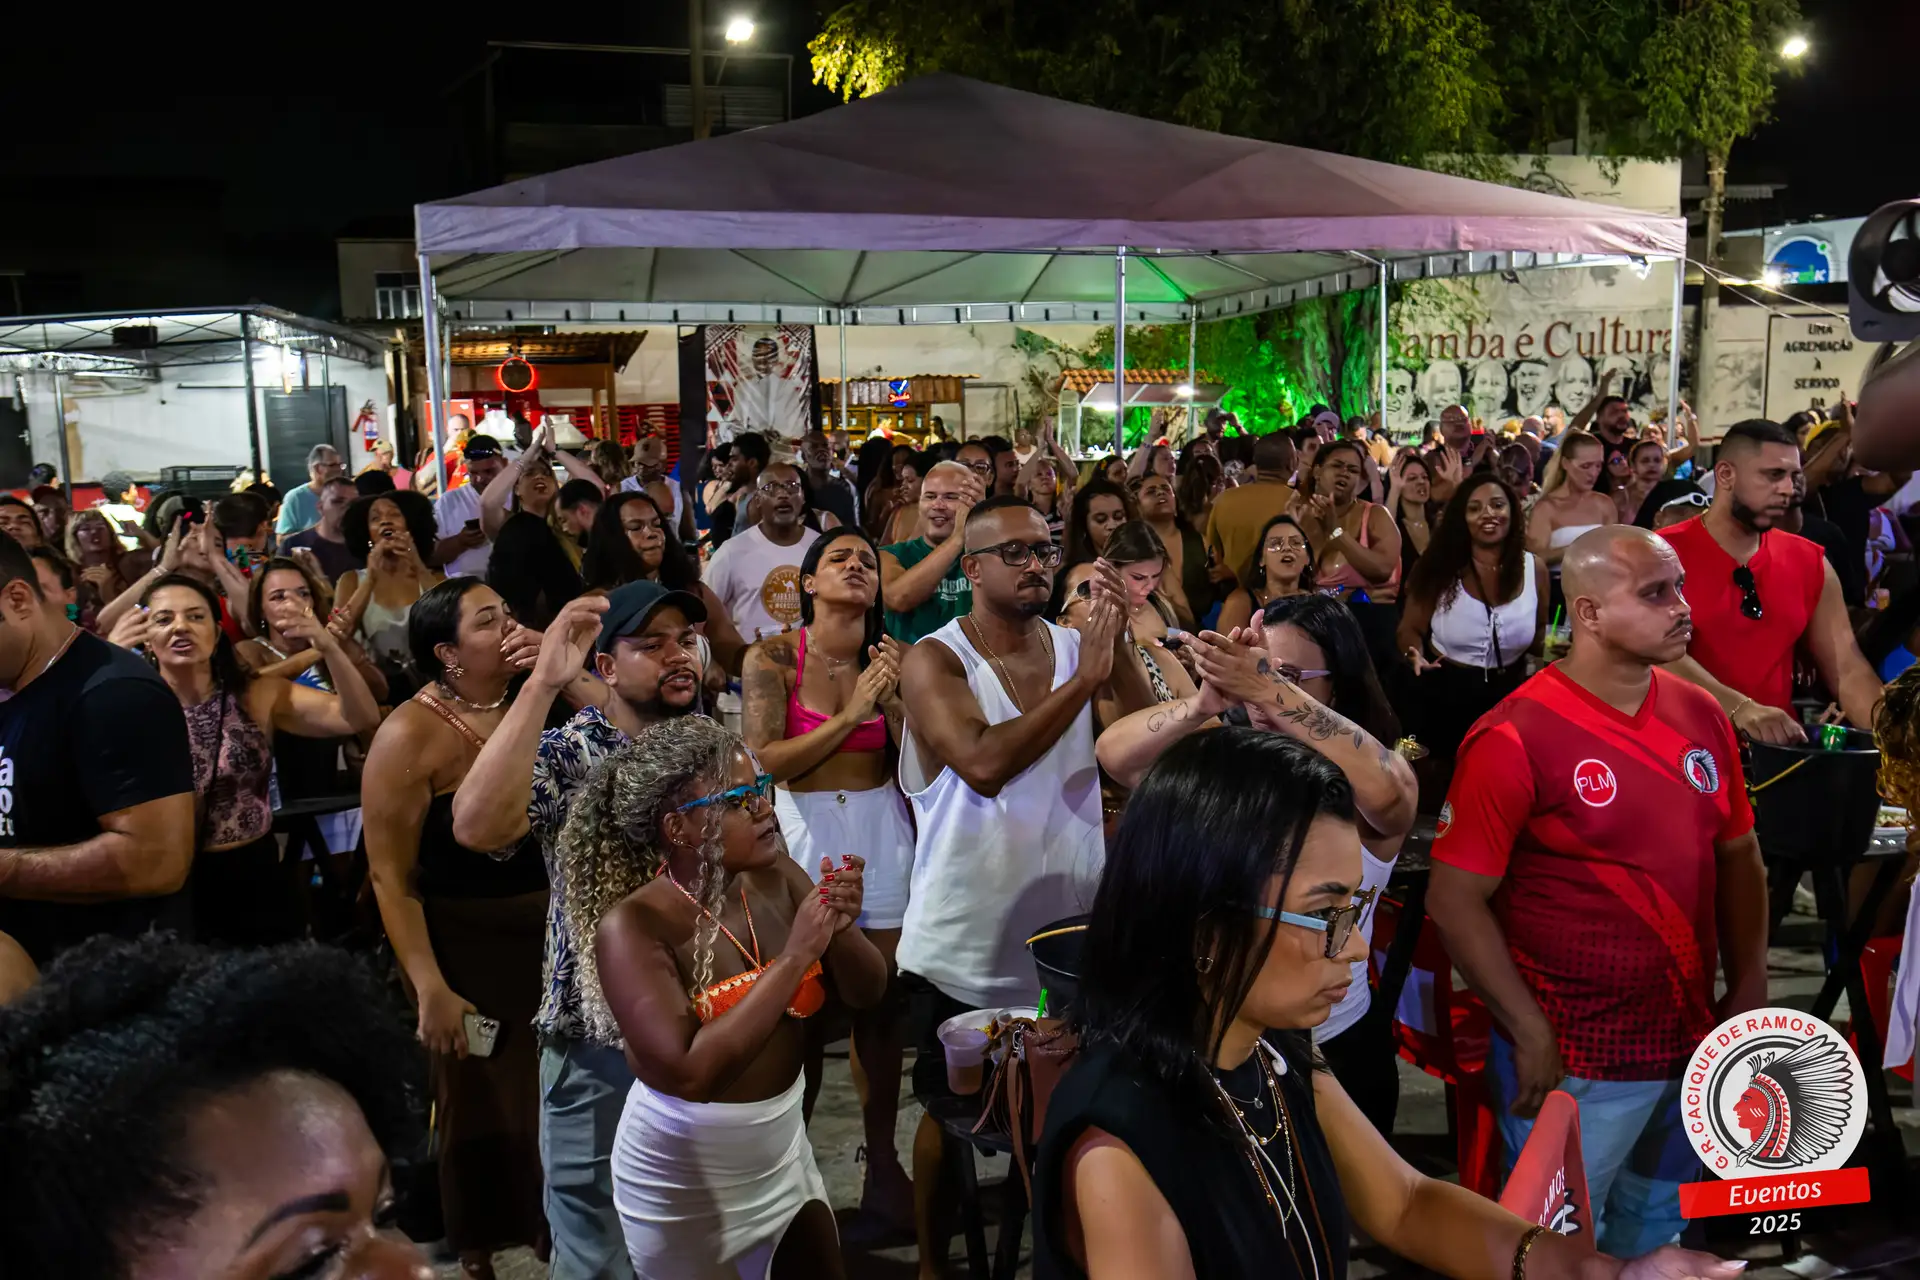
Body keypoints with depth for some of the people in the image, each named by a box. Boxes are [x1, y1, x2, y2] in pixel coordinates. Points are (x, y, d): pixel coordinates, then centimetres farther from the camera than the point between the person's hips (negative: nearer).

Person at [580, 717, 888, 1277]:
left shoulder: (775, 877, -10)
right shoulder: (632, 926, -23)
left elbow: (866, 992, -2)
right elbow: (691, 1073, -33)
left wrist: (840, 928, -23)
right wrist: (794, 958, -32)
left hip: (784, 1150, 5)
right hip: (684, 1179, -4)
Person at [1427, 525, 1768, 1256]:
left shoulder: (1703, 717, 0)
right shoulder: (1515, 738, -19)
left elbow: (1739, 856, 11)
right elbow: (1455, 900, -18)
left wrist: (1751, 988, 4)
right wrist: (1531, 1036, -18)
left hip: (1694, 1041, 6)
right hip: (1576, 1059, -6)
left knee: (1657, 1231, 25)